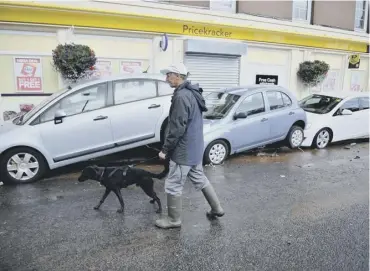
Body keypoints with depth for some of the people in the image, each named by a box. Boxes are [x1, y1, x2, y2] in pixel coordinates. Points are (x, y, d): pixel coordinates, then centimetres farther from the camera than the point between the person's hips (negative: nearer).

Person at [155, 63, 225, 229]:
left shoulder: (181, 96, -21)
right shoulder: (192, 93, 11)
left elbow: (177, 128, -24)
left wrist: (165, 149, -15)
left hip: (184, 150, -10)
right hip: (195, 148, 10)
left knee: (173, 185, 4)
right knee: (199, 179, 22)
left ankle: (174, 220, 19)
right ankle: (217, 209, 34)